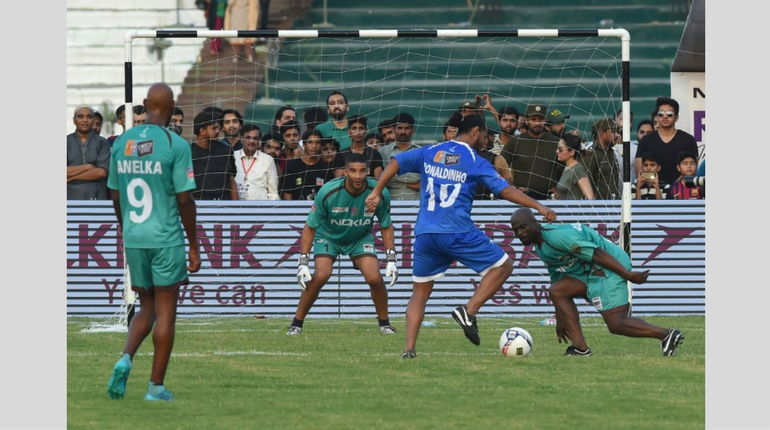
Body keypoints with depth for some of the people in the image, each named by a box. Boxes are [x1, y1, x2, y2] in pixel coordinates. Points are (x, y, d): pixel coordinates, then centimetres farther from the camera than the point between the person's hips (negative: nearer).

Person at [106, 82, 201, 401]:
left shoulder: (121, 144, 5)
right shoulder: (176, 145, -10)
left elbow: (115, 197, 12)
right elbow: (184, 199, -10)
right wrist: (194, 248, -2)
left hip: (133, 240, 5)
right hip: (166, 239, -5)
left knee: (147, 308, 17)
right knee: (166, 312, 4)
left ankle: (126, 358, -8)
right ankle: (156, 387, 5)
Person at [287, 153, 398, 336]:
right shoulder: (328, 192, -30)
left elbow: (386, 226, -5)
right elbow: (310, 227, -17)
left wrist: (391, 260, -10)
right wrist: (303, 262, -21)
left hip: (361, 238, 2)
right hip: (328, 236, -2)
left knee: (374, 278, -19)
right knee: (320, 276, -24)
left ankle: (384, 323, 6)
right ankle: (297, 323, -7)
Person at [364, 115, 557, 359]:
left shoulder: (428, 153, 14)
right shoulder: (475, 161, 2)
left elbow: (395, 163, 9)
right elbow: (504, 190, -4)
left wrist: (377, 192, 14)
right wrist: (538, 206, -3)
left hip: (425, 234, 5)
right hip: (458, 233, -4)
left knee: (420, 292, 14)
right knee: (503, 267, 8)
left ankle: (409, 349, 0)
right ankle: (469, 311, -9)